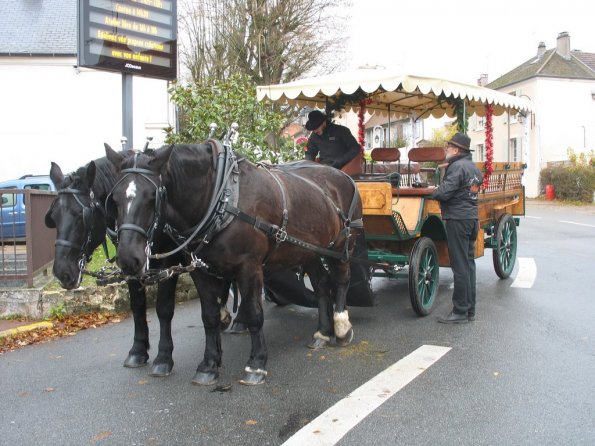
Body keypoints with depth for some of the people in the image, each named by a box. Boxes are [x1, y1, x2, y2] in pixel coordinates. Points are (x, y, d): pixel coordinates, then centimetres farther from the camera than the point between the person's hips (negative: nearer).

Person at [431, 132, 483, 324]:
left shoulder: (457, 167, -13)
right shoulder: (474, 167, 16)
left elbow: (444, 193, -21)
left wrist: (434, 192, 0)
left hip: (457, 219, -9)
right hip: (472, 218, 9)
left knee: (460, 266, -5)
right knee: (469, 263, 12)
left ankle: (460, 312, 0)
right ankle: (470, 310, 18)